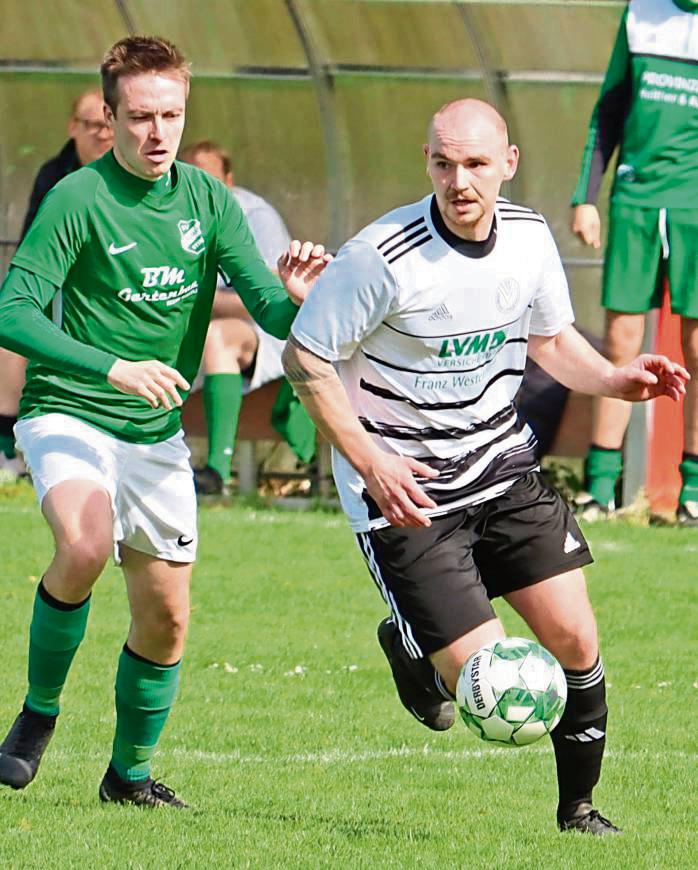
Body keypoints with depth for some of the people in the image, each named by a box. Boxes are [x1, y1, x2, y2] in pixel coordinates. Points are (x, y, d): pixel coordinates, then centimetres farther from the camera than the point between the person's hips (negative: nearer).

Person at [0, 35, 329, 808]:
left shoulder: (206, 200, 2)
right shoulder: (79, 199, -14)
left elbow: (266, 307, -2)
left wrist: (294, 298, -26)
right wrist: (113, 368, -31)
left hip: (156, 433, 5)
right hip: (67, 416, -5)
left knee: (165, 618, 7)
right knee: (85, 545, -33)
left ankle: (130, 772, 29)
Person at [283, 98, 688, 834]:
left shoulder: (529, 237, -3)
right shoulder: (384, 257, -21)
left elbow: (550, 339, 14)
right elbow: (304, 359, -12)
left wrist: (613, 380, -6)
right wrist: (369, 462, -21)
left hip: (501, 467, 5)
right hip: (403, 488, -5)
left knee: (574, 638, -5)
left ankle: (578, 807, 17)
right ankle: (412, 649, 28)